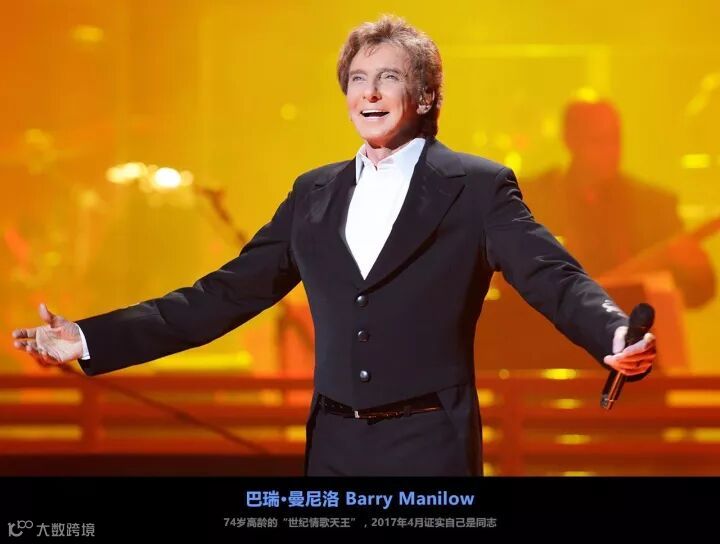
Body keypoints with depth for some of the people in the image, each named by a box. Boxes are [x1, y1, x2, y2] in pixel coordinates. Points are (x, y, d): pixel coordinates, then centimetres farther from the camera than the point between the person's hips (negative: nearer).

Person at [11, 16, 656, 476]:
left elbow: (552, 278, -11)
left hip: (429, 447, -5)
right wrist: (91, 338, 4)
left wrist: (615, 336, -34)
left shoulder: (477, 188, -1)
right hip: (334, 446, 5)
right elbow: (227, 294, 11)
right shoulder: (313, 194, 13)